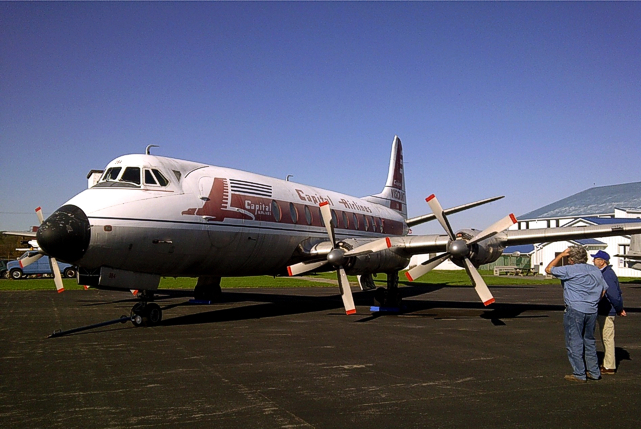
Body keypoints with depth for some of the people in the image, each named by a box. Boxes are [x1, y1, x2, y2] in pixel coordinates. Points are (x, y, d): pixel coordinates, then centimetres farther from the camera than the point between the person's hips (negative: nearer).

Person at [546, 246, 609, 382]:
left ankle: (579, 374, 5)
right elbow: (604, 289, 18)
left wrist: (561, 255, 3)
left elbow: (549, 269, -1)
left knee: (574, 342, 1)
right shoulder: (596, 270, 10)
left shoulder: (570, 270, -10)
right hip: (592, 311, 7)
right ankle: (594, 372, 24)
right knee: (589, 341, 18)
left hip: (575, 310, -7)